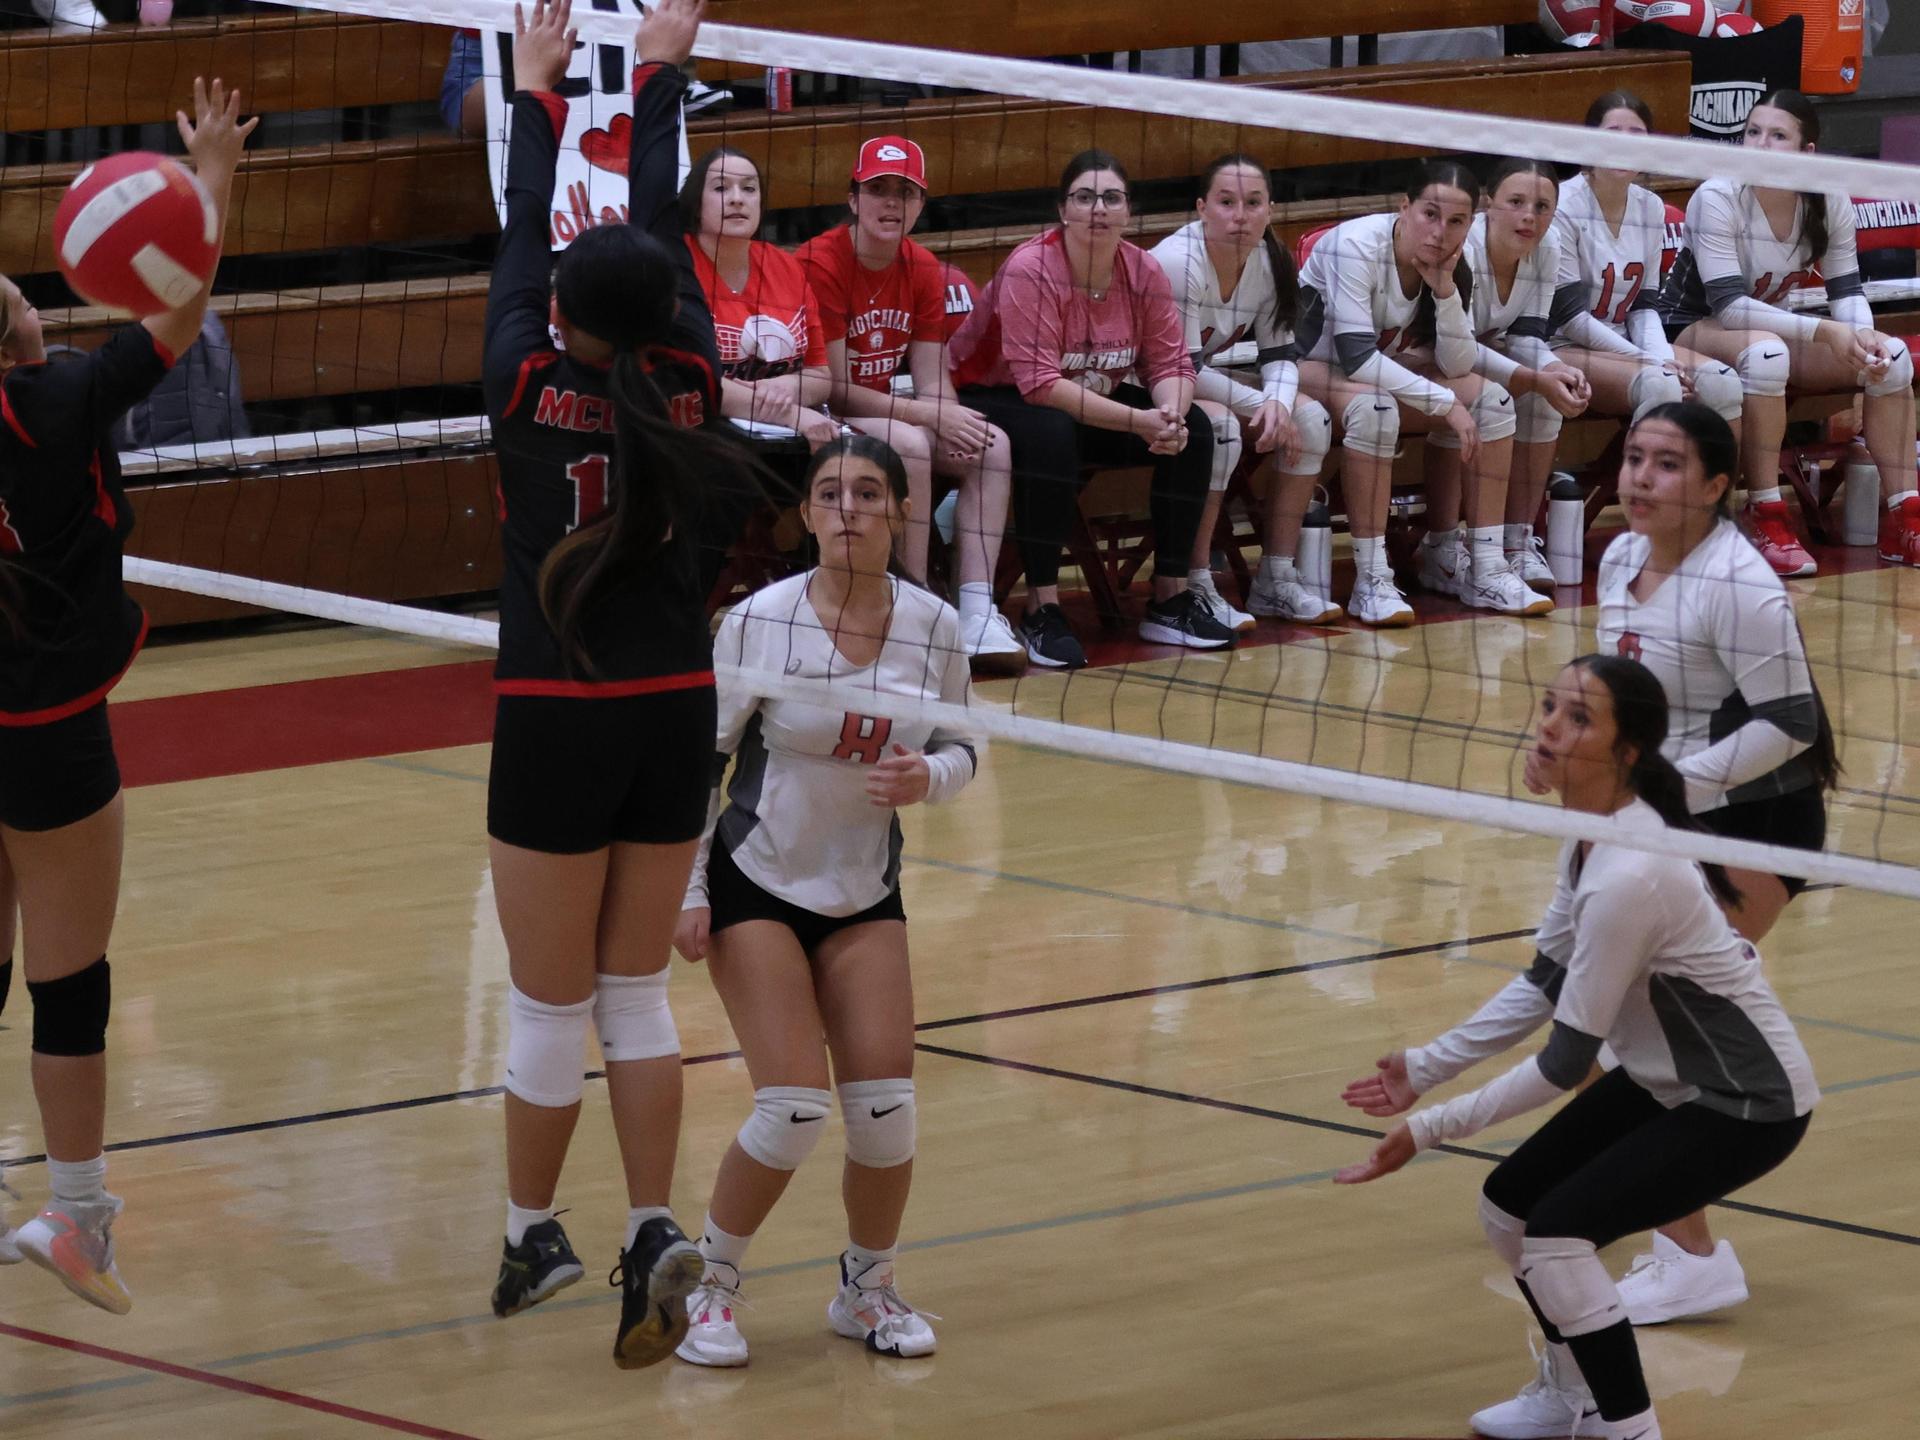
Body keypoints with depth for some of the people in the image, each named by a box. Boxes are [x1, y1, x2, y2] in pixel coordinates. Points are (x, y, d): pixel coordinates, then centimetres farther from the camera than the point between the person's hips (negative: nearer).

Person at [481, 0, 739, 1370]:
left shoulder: (531, 392, -12)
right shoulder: (687, 387, -5)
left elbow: (521, 239, 1)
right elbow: (663, 226, 6)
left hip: (557, 722, -3)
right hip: (675, 715, 3)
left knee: (550, 1004, 8)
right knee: (636, 991, 13)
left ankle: (533, 1235, 21)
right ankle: (653, 1231, 0)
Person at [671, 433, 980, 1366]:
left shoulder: (934, 627, -7)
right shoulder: (760, 622, -16)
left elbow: (960, 748, 6)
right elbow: (699, 759, -9)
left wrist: (928, 778, -17)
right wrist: (687, 892, -12)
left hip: (865, 895, 3)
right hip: (756, 885, -3)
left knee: (885, 1107, -6)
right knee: (794, 1109, -15)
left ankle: (867, 1290, 20)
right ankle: (708, 1285, 8)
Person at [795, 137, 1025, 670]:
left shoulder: (923, 270, 3)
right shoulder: (819, 263, -18)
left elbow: (932, 382, 3)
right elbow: (834, 389, -19)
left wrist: (955, 425, -21)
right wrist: (933, 417, -23)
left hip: (887, 415, 7)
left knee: (992, 445, -12)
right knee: (909, 443, -33)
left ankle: (976, 615, -19)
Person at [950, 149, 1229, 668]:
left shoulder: (1144, 271, -5)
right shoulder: (1030, 270, -24)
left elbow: (1171, 363, -4)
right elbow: (1040, 384, -30)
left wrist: (1170, 413, -29)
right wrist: (1137, 422, -34)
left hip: (1098, 400, 7)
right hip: (994, 400, -7)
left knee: (1191, 427, -13)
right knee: (1052, 434, -39)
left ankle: (1170, 600, -3)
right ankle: (1042, 611, -31)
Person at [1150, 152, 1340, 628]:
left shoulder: (1269, 262, -4)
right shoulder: (1178, 263, -27)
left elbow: (1280, 353, 1)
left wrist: (1278, 402, -22)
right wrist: (1262, 405, -25)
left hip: (1208, 380, 8)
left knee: (1309, 419, -8)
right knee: (1219, 425, -34)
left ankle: (1277, 580, -2)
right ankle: (1194, 587, -25)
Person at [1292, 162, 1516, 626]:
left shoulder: (1452, 270, -5)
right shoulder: (1355, 245, -26)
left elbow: (1457, 368, -11)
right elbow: (1355, 356, -32)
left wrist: (1445, 290, -24)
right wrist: (1445, 403, -30)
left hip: (1379, 370, 7)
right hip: (1309, 366, -7)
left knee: (1490, 399, -10)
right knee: (1373, 406, -38)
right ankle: (1371, 583, -35)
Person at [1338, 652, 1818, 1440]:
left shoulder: (1628, 876, -32)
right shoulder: (1589, 834, -4)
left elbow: (1566, 1059, -26)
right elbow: (1545, 983, 8)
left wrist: (1431, 1128, -21)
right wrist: (1426, 1066, 4)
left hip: (1746, 1102, -9)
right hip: (1663, 1076, 9)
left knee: (1560, 1230, -20)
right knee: (1509, 1205, 11)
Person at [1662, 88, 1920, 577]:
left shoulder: (1829, 201, -9)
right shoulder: (1716, 199, -25)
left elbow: (1847, 288, -3)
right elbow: (1728, 305, -31)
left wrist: (1863, 337, -27)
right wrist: (1826, 332, -36)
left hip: (1772, 324, 6)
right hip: (1693, 330, -6)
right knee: (1765, 352, -39)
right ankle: (1766, 523, -32)